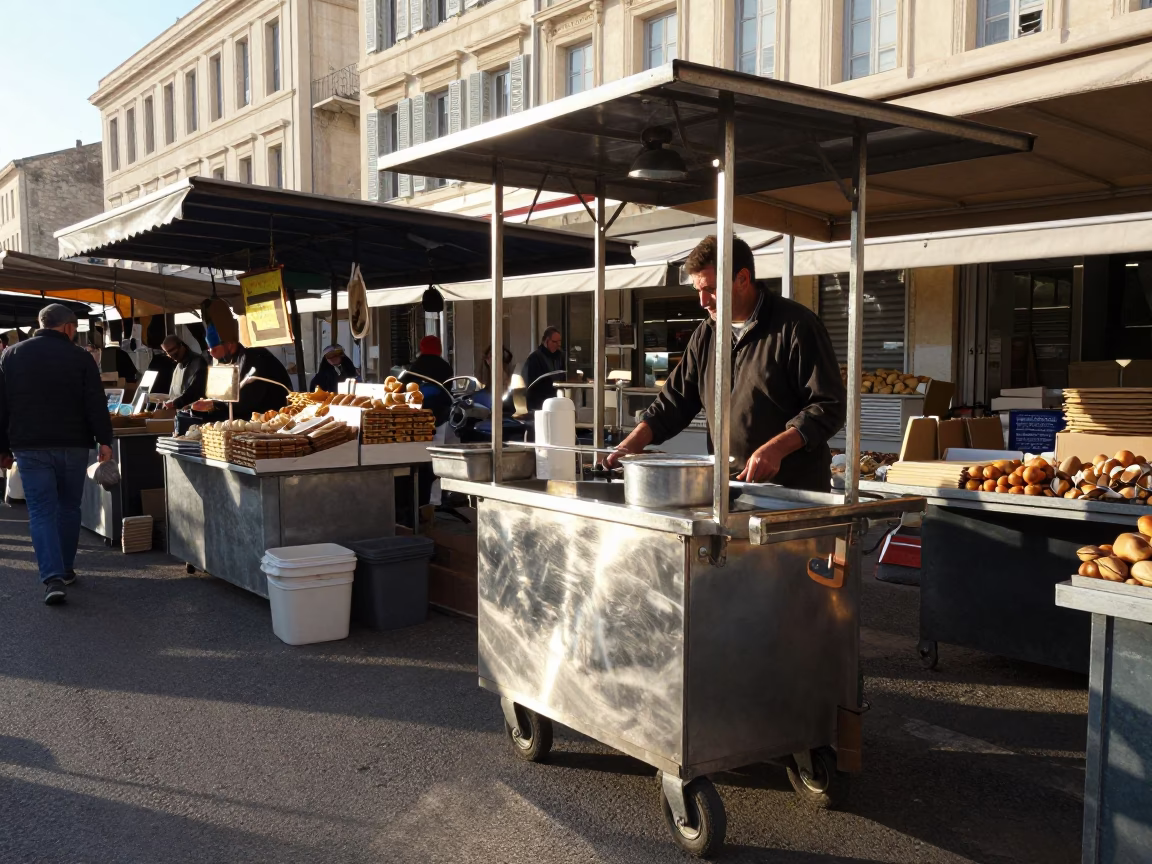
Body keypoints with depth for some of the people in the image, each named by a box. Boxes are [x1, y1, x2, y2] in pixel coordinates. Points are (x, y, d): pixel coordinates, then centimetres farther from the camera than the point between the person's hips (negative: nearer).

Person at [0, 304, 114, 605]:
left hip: (30, 447, 1)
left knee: (42, 511, 0)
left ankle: (53, 577, -13)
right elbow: (96, 404, -8)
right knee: (69, 508, 14)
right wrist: (104, 440, -6)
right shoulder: (79, 357, -2)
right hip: (72, 445, -1)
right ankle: (65, 570, 23)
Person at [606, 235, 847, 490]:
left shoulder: (795, 326, -10)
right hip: (730, 488, 5)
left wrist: (775, 449, -25)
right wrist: (629, 446, -2)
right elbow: (674, 401, 12)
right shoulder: (706, 335, 10)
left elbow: (830, 405, -14)